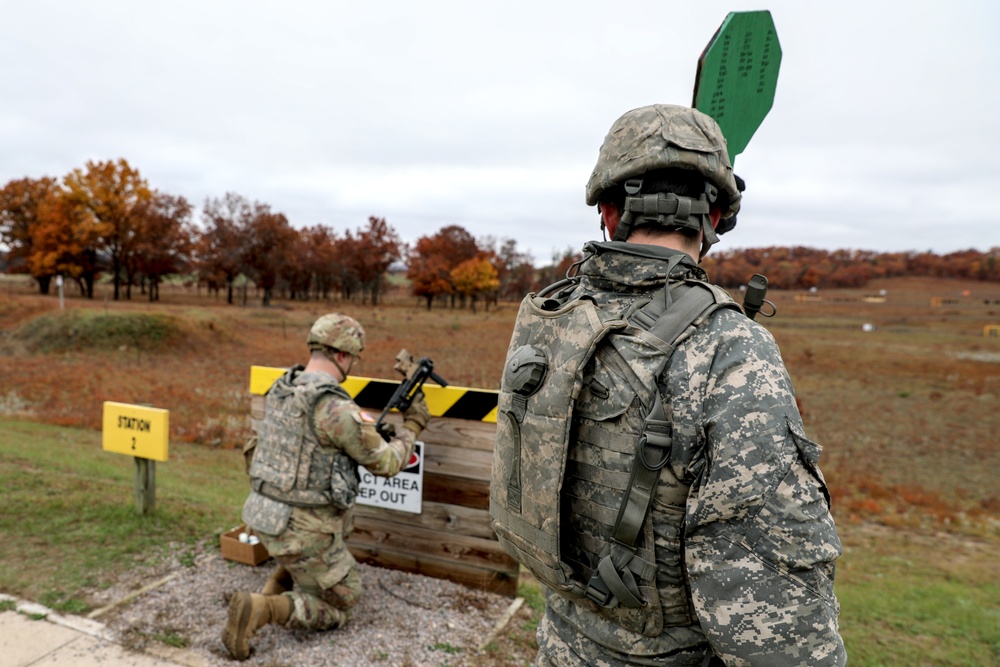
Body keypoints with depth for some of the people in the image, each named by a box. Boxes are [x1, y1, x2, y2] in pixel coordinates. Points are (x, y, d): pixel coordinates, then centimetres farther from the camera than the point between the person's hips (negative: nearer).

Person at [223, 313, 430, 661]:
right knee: (339, 609, 13)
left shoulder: (280, 389, 2)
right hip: (302, 529, -8)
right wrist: (412, 426, 5)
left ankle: (279, 582, 21)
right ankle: (262, 609, -10)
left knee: (343, 518, 34)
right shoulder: (338, 408, -23)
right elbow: (386, 464, -11)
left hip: (262, 513, 8)